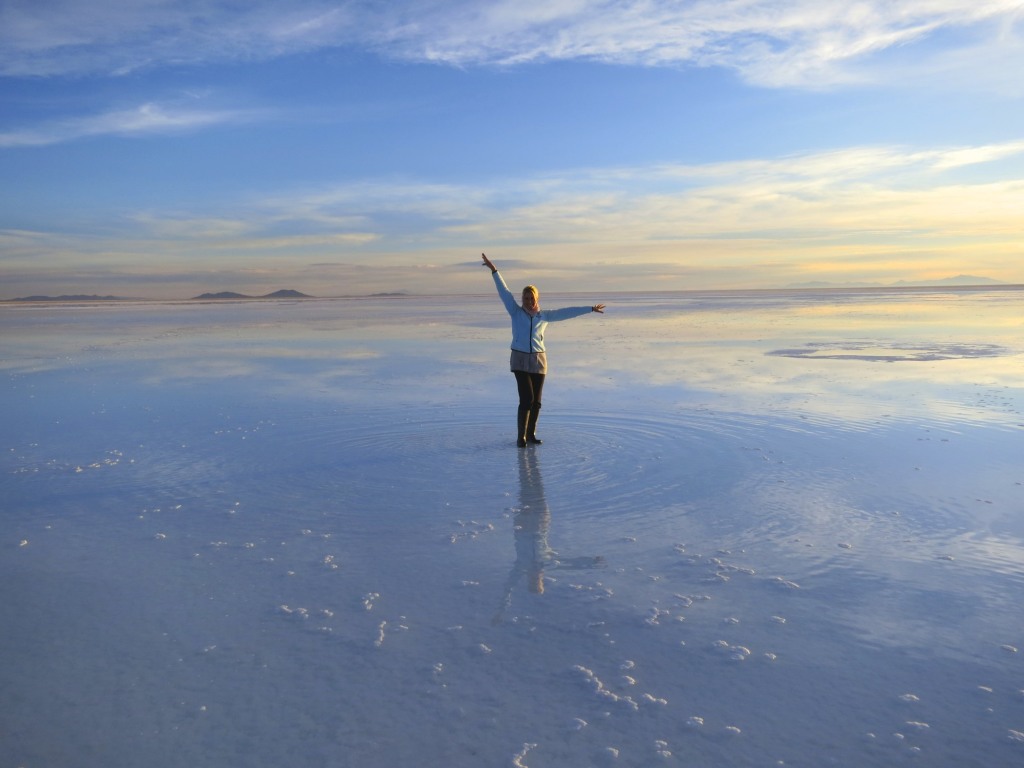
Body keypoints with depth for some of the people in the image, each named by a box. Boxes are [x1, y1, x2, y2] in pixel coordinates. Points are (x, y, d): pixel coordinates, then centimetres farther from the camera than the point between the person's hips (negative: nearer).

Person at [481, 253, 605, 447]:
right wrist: (493, 270, -11)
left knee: (536, 401, 6)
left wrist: (590, 309, 9)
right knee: (527, 399, -13)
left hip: (539, 360, 3)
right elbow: (504, 292, -5)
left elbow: (567, 312, 8)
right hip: (520, 360, -3)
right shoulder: (516, 312, 1)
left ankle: (530, 434, 21)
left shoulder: (544, 315, 7)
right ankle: (521, 436, -3)